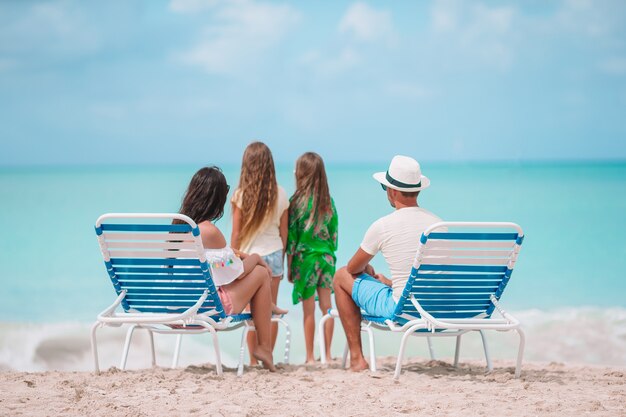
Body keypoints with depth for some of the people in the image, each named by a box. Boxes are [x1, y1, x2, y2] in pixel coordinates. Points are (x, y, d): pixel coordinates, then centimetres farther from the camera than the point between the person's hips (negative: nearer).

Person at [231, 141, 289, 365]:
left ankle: (254, 361, 5)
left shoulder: (241, 194, -9)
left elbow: (236, 234, -6)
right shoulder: (280, 194, 0)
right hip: (274, 254, 3)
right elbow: (283, 232, 7)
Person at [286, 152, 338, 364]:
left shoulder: (297, 201, -10)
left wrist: (289, 267, 0)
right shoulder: (329, 201, 3)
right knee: (327, 306, 8)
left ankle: (310, 357, 6)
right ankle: (328, 354, 12)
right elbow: (334, 233, 7)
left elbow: (291, 237, -7)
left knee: (309, 310, 1)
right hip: (327, 257, 4)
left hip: (305, 257, -4)